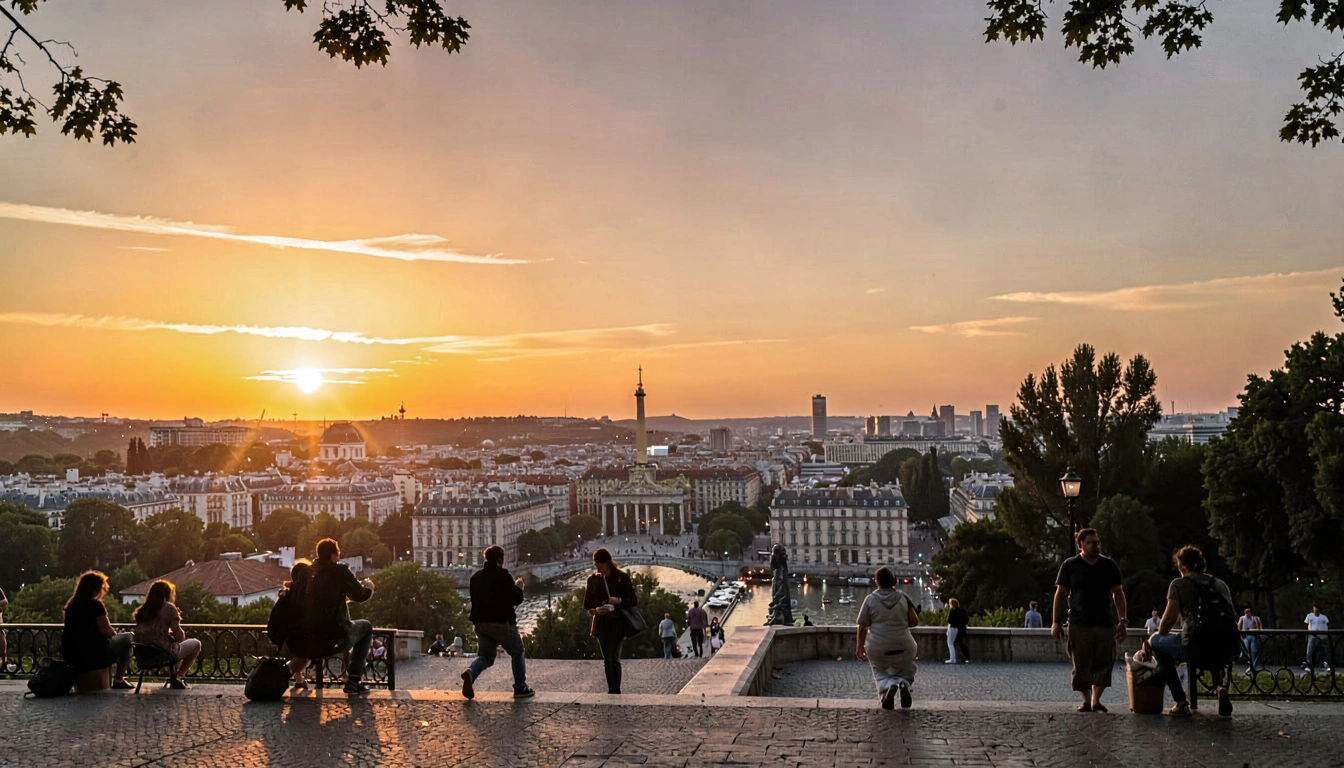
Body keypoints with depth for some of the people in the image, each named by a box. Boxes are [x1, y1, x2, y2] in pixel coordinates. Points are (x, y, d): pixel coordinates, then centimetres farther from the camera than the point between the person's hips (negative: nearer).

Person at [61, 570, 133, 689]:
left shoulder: (70, 606, 13)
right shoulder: (95, 605, -10)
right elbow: (106, 631, -13)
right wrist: (115, 633, 10)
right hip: (92, 656, -8)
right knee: (126, 637, 12)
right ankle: (119, 680, 9)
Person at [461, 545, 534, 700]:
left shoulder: (475, 577, 9)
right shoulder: (503, 575, -12)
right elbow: (517, 599, -13)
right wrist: (518, 586, 8)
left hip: (480, 623, 5)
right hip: (502, 623, -5)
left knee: (485, 655, 11)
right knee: (517, 653, 14)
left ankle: (470, 672, -20)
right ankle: (520, 688, 17)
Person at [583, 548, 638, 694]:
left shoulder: (622, 577, -4)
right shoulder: (593, 579, 5)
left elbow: (634, 600, -1)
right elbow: (587, 604, 10)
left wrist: (619, 601, -19)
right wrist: (595, 610, -12)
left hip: (618, 622, -3)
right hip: (601, 623, 3)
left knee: (614, 658, -10)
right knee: (607, 659, 6)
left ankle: (616, 691, -4)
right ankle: (611, 690, 12)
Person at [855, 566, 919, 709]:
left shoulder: (871, 599, -5)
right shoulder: (903, 597, 0)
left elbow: (862, 626, -3)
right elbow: (914, 621, 1)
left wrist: (859, 646, 7)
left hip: (878, 647, -1)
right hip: (902, 646, 1)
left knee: (880, 673, 22)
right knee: (903, 671, 25)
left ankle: (887, 687, -12)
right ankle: (904, 683, -10)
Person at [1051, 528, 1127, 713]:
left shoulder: (1109, 565, 9)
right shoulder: (1070, 566, 3)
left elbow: (1118, 593, 12)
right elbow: (1060, 594, 4)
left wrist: (1122, 621, 5)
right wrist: (1056, 622, -2)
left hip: (1105, 624, 2)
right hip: (1079, 625, -1)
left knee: (1104, 664, -2)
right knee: (1081, 666, 0)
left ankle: (1096, 700, 6)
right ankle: (1086, 700, 12)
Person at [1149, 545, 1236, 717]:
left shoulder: (1179, 584, 4)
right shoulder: (1221, 584, 19)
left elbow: (1170, 618, 0)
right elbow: (1232, 615, 22)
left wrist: (1159, 636, 21)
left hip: (1195, 648, -5)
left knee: (1155, 641, 21)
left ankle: (1180, 701, 14)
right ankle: (1219, 686, 8)